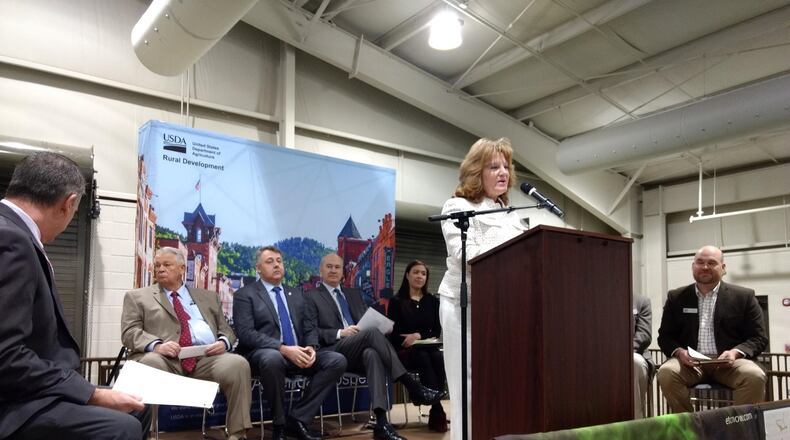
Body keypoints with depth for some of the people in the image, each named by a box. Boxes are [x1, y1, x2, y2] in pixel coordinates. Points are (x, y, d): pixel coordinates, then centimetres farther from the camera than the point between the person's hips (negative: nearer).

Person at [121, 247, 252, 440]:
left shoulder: (208, 297, 26)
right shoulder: (137, 297, 19)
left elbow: (226, 330, 23)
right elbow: (129, 332, 6)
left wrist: (223, 342, -3)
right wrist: (156, 345, -16)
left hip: (206, 358, 2)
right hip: (165, 358, -2)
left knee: (237, 364, -28)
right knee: (150, 363, -37)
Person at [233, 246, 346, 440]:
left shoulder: (296, 294, 20)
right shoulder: (245, 295, 2)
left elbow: (309, 328, 16)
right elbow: (246, 334, -11)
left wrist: (311, 348, -9)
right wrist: (283, 349, -22)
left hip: (298, 353, 6)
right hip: (265, 353, -5)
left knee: (337, 360, -18)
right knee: (273, 358, -40)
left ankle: (298, 419, -13)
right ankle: (279, 424, -16)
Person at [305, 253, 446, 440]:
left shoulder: (353, 294, 27)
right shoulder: (312, 297, 10)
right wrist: (340, 333, -15)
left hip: (360, 352, 4)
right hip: (335, 352, -4)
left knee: (372, 354, -36)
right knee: (372, 333, -33)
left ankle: (381, 422, -47)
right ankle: (413, 387, -35)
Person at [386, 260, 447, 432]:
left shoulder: (433, 301, 14)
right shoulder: (397, 301, 5)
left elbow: (437, 331, 7)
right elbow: (392, 332, -1)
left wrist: (419, 336, -12)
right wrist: (409, 341, -17)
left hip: (428, 348, 3)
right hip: (404, 351, -2)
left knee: (438, 359, -33)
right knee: (423, 358, -36)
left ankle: (435, 412, -29)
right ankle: (437, 411, -34)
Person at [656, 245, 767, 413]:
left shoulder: (744, 296, 7)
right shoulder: (676, 297, 11)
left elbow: (758, 338, 4)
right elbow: (665, 336, 11)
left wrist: (735, 352, -16)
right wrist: (679, 352, -11)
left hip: (728, 362, 0)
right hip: (690, 363, 1)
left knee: (754, 376, -31)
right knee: (666, 372, -30)